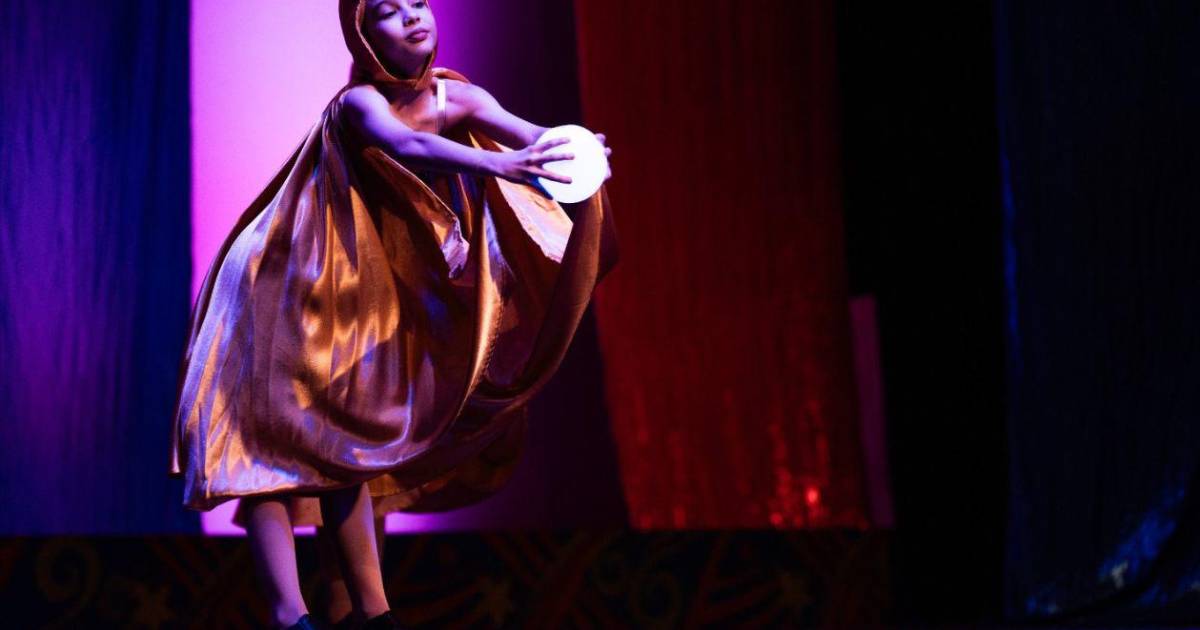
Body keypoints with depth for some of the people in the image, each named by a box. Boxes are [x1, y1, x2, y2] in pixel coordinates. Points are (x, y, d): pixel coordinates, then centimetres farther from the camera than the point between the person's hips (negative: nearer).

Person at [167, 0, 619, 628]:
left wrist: (573, 155, -49)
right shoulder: (359, 104, -24)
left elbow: (529, 132, -26)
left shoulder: (458, 99, -8)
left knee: (345, 440, 6)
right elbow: (409, 145, -46)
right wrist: (501, 165, -62)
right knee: (275, 433, -14)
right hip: (283, 288, -6)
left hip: (363, 298, 6)